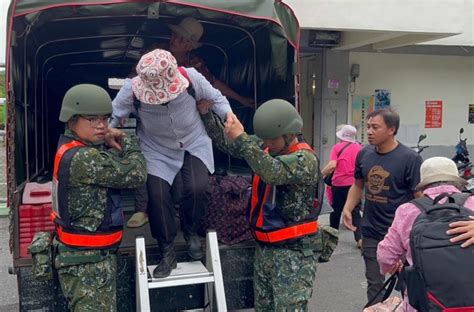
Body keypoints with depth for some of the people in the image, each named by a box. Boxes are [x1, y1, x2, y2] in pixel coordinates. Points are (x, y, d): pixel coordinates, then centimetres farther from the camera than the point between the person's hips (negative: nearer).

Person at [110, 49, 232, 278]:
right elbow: (111, 116, -13)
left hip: (194, 144, 0)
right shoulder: (132, 89, -25)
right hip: (157, 150, 0)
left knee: (197, 188, -20)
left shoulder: (191, 78, -25)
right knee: (157, 196, -12)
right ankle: (167, 253, 12)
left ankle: (190, 232, 14)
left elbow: (215, 98, -7)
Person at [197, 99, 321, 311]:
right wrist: (206, 114, -1)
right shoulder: (264, 148, 4)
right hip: (264, 247, 8)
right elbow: (227, 142, 11)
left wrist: (242, 138, -32)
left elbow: (272, 173, -35)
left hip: (293, 252, -7)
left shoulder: (305, 159, -17)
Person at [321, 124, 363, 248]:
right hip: (355, 184, 2)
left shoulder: (337, 147, -6)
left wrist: (320, 174, -7)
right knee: (355, 211, 5)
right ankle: (360, 238, -7)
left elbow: (332, 165, -17)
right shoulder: (360, 148, 4)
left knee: (336, 210, 14)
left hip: (339, 183, -2)